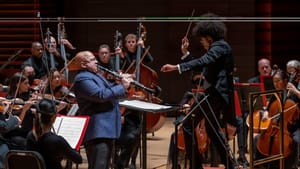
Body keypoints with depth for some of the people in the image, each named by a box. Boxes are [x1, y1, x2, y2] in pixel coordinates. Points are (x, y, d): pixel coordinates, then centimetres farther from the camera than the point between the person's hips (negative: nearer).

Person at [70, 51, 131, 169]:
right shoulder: (82, 79, -14)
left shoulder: (94, 75, 20)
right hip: (97, 131, -11)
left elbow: (108, 89, 29)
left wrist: (119, 83, 7)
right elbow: (101, 95, -25)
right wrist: (122, 87, -15)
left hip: (105, 128, 11)